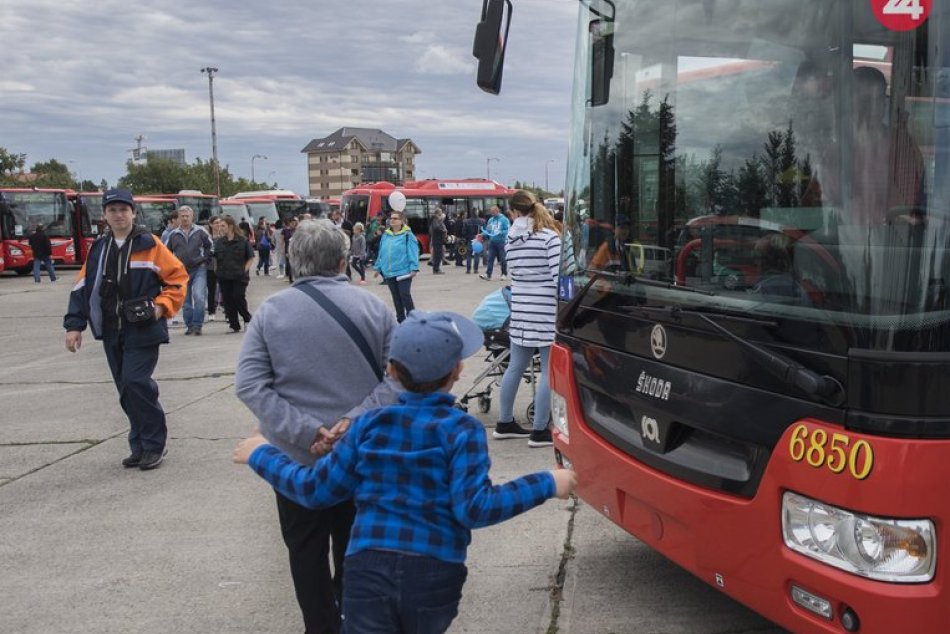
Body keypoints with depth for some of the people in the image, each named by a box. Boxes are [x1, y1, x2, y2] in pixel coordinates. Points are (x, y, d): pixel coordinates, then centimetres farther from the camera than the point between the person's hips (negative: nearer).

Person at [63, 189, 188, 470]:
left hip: (143, 330, -5)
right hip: (112, 332, 5)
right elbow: (82, 287, 11)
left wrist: (162, 306, -12)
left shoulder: (149, 245, -4)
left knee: (137, 383, -14)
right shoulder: (99, 249, 10)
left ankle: (153, 446, -1)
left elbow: (178, 277, -1)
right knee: (127, 391, 9)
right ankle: (140, 447, 20)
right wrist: (74, 325, 5)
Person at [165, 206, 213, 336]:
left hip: (199, 269, -2)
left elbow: (210, 246, 12)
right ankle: (189, 325, 17)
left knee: (199, 296, -17)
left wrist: (205, 260, 4)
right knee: (186, 300, 7)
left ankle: (197, 325, -12)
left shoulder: (200, 231, 2)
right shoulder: (173, 235, 6)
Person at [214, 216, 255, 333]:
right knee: (228, 301, 2)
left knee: (238, 298, -9)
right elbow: (215, 259, 14)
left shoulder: (243, 241, -3)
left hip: (239, 276, -4)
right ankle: (234, 325, 11)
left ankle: (247, 319, 15)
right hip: (224, 277, 4)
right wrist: (218, 271, 4)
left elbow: (251, 258, 2)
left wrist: (244, 270, -6)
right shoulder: (218, 242, 7)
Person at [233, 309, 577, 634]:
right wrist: (546, 485, -7)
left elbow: (316, 490, 5)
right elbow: (473, 507, -15)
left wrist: (262, 455, 20)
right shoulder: (462, 430, -6)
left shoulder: (369, 425, 1)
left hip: (368, 569, 1)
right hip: (434, 574, 0)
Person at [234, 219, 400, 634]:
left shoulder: (271, 311, -7)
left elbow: (249, 384, -14)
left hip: (297, 457, -2)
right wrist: (356, 420, -18)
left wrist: (306, 431, -18)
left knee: (307, 552, 14)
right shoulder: (373, 307, -5)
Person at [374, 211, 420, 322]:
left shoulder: (407, 235, -8)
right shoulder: (385, 236, 11)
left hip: (403, 271, -6)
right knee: (396, 296, 12)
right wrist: (378, 267, 17)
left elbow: (412, 253, -12)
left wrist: (414, 268, -18)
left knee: (405, 294, -8)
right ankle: (400, 319, 22)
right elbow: (381, 253, 17)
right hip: (389, 272, 6)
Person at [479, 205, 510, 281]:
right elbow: (487, 230, 15)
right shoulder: (490, 220, 12)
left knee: (503, 259, 4)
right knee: (490, 258, -1)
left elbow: (508, 230, -11)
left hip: (501, 242, -5)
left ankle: (504, 274, 17)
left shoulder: (504, 219, -5)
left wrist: (500, 233, -25)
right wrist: (482, 234, -3)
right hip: (492, 242, 5)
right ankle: (488, 274, -4)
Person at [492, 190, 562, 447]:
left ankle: (504, 423, 28)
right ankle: (539, 431, 4)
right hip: (546, 310, -7)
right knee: (549, 371, 1)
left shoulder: (512, 239, 7)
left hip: (520, 310, 7)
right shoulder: (549, 237, -10)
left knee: (515, 367, 16)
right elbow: (558, 277, -14)